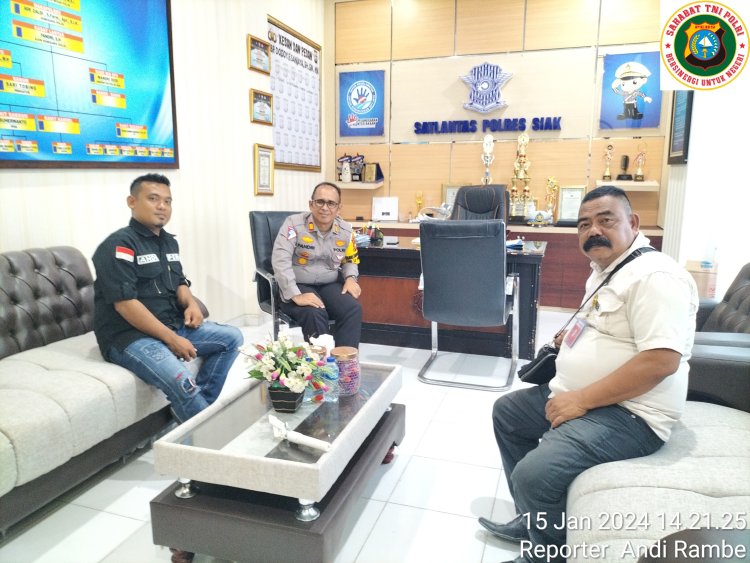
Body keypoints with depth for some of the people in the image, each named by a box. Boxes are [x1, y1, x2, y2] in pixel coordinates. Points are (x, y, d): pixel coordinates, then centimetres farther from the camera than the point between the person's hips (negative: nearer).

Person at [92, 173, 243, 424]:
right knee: (182, 382, -32)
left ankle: (200, 407, -5)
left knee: (232, 337, 2)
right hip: (129, 335, -9)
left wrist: (191, 303, -5)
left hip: (173, 324, 9)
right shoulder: (119, 245, -14)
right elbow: (125, 303, -21)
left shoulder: (169, 242, 13)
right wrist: (172, 339, -22)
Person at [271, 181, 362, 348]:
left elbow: (350, 260, 21)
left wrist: (350, 278, -3)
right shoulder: (294, 223, -12)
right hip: (298, 286, -4)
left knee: (353, 309, -25)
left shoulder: (346, 231, 3)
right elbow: (280, 260, -21)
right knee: (314, 313, -34)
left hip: (330, 285, 4)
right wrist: (296, 295, -30)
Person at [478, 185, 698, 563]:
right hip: (576, 395, 11)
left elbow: (662, 360, -28)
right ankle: (532, 521, 28)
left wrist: (581, 400, -26)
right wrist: (573, 336, 9)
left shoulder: (654, 277, -19)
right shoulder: (605, 270, 13)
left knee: (534, 473, -28)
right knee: (506, 411, 21)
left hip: (628, 413, -11)